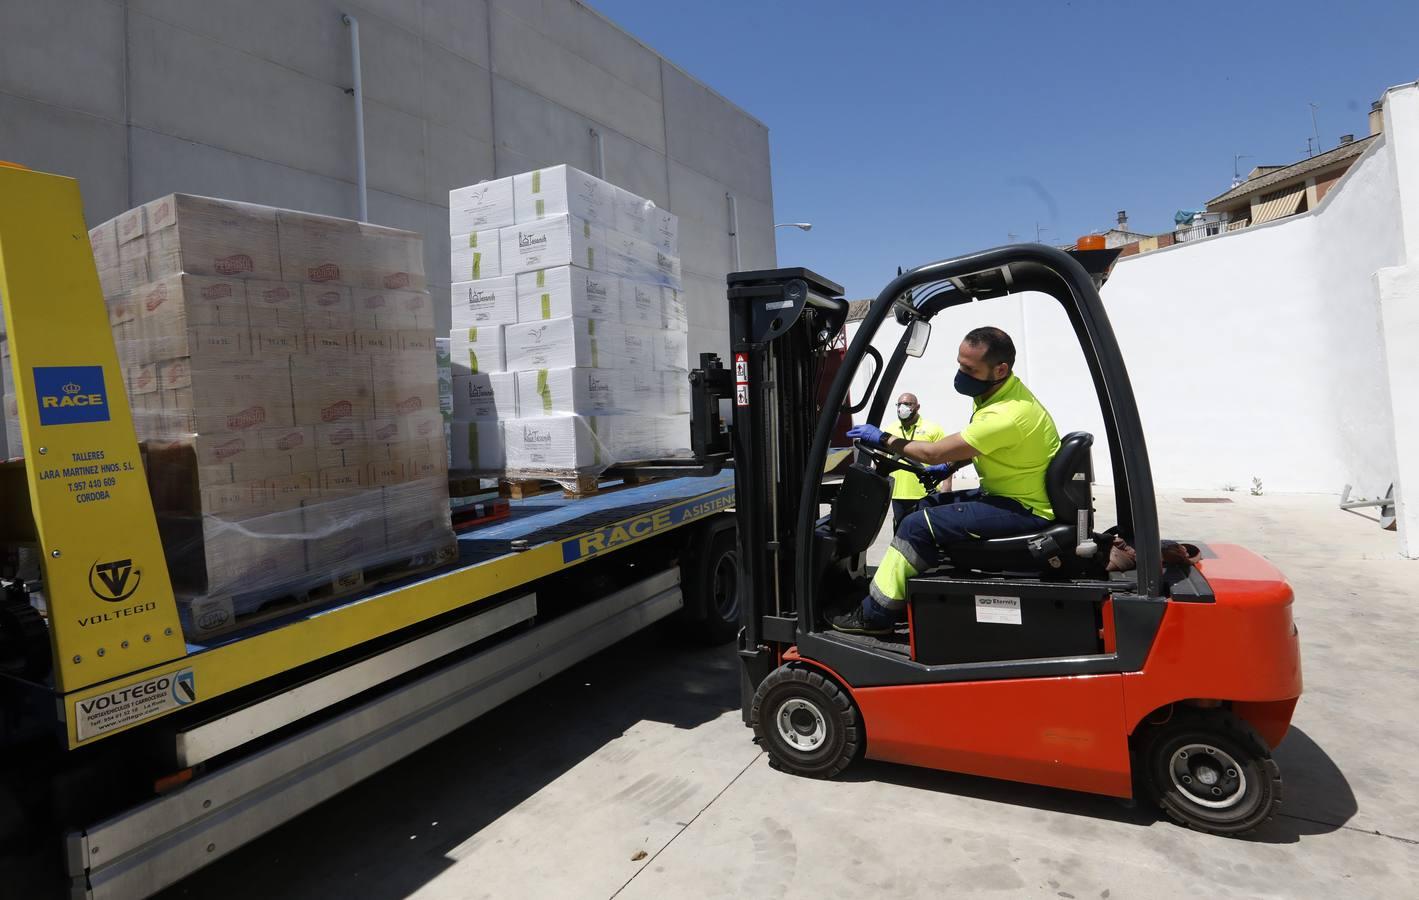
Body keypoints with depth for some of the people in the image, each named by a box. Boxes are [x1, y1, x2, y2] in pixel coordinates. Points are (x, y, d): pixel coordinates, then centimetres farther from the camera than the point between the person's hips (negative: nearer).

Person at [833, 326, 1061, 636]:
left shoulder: (1009, 414, -29)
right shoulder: (1000, 391, 1)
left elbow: (934, 452, -23)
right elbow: (977, 443, 22)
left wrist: (883, 439, -11)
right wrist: (950, 465, 11)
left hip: (1024, 511, -10)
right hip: (1008, 493, 10)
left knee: (917, 526, -17)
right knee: (927, 505, 16)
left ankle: (874, 615, -4)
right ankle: (915, 598, 20)